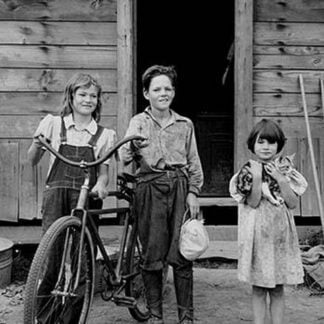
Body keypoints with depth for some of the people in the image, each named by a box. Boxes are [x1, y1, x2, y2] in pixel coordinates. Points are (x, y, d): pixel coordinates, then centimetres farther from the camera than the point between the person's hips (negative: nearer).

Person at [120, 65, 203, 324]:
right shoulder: (139, 122, 8)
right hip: (150, 188, -1)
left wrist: (193, 193, 2)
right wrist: (132, 147, -28)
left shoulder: (185, 124, 13)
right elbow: (125, 157, -6)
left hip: (180, 188, 1)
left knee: (182, 254, -1)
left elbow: (194, 163, 14)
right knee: (152, 255, 2)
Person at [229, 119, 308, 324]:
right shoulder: (248, 171, -2)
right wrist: (257, 178, -21)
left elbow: (293, 203, -4)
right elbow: (253, 202, -12)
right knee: (258, 289, 6)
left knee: (277, 289, 9)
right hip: (257, 234, -2)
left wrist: (280, 179, -12)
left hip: (280, 234, 2)